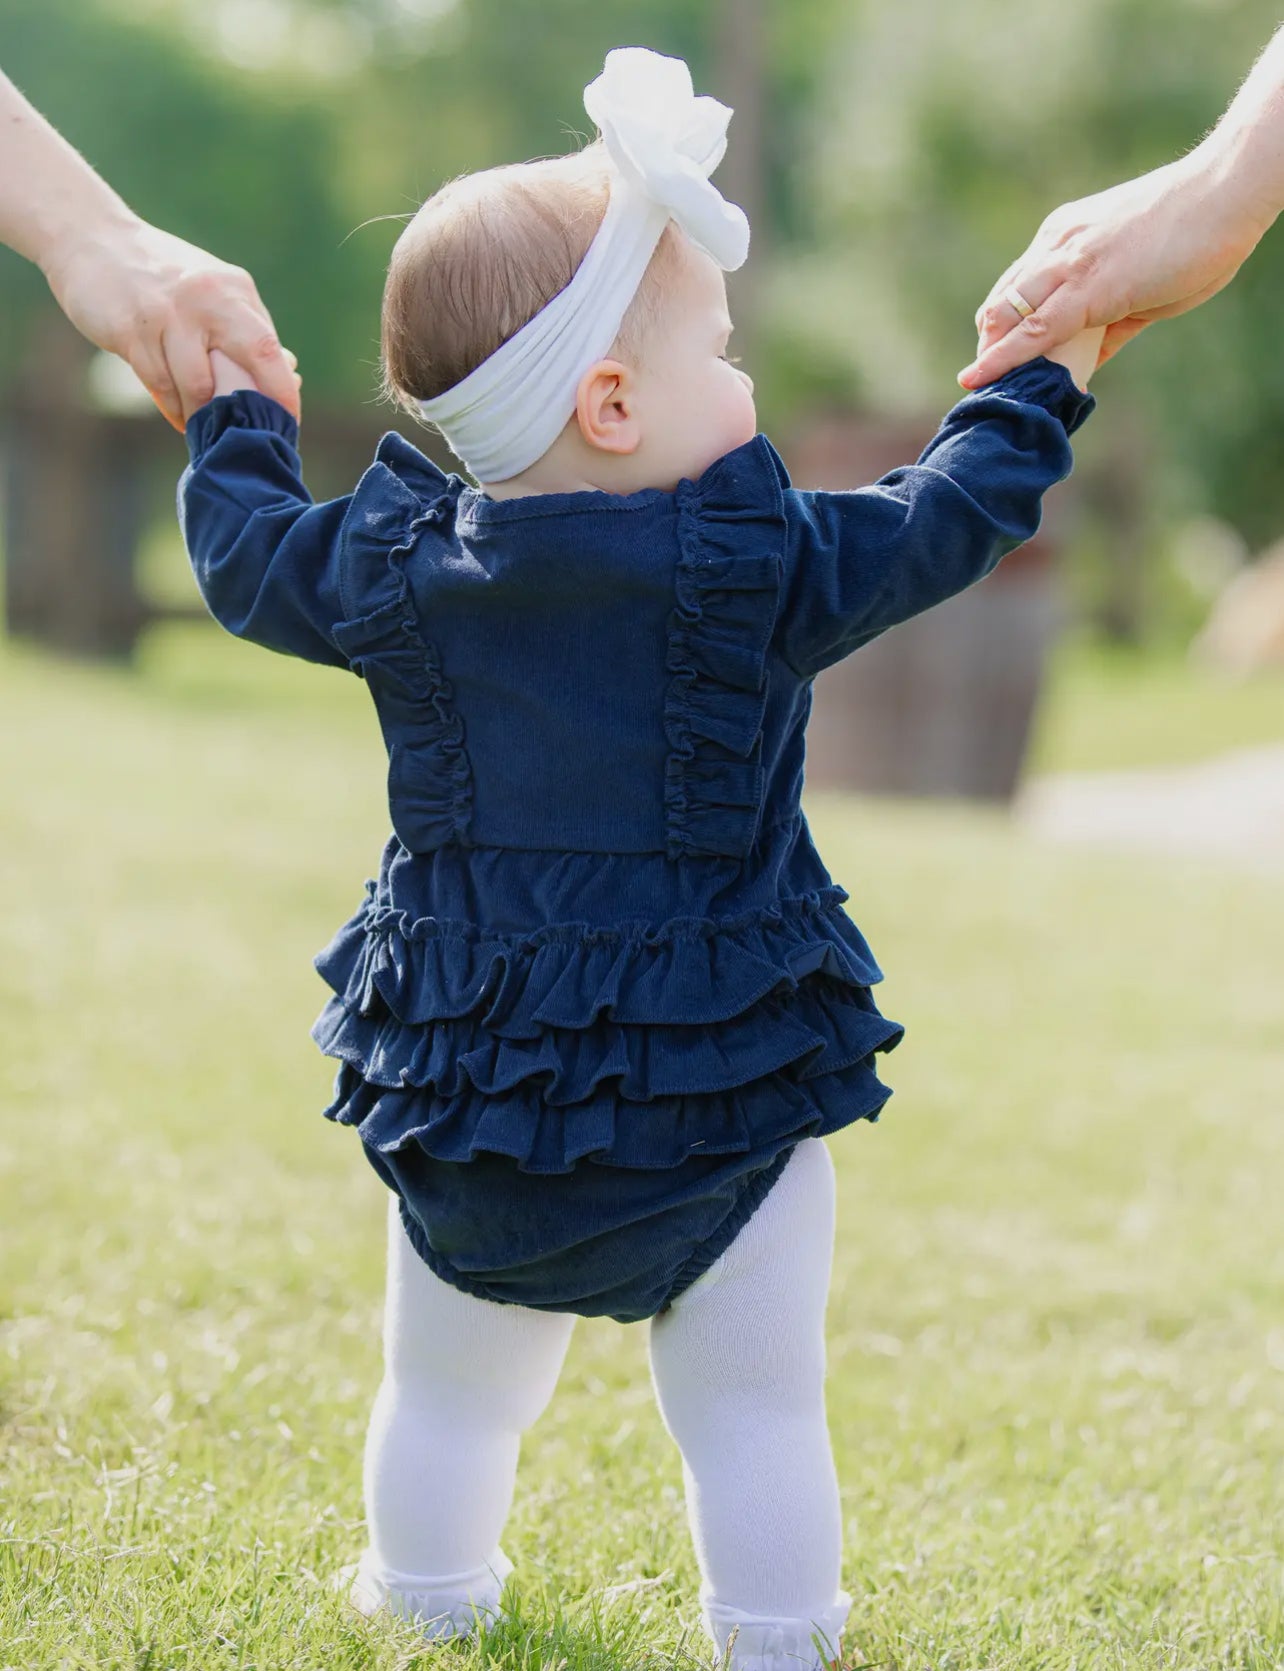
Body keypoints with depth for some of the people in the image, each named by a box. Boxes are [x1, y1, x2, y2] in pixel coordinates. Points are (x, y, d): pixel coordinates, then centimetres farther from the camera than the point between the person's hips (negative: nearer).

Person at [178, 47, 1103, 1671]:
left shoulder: (397, 568, -3)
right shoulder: (761, 567, -12)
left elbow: (248, 560, 14)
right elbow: (942, 522, -1)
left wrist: (233, 423, 33)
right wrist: (1045, 380, 16)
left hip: (467, 1099, 4)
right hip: (724, 1092, -3)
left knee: (450, 1394, 21)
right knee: (754, 1413, 8)